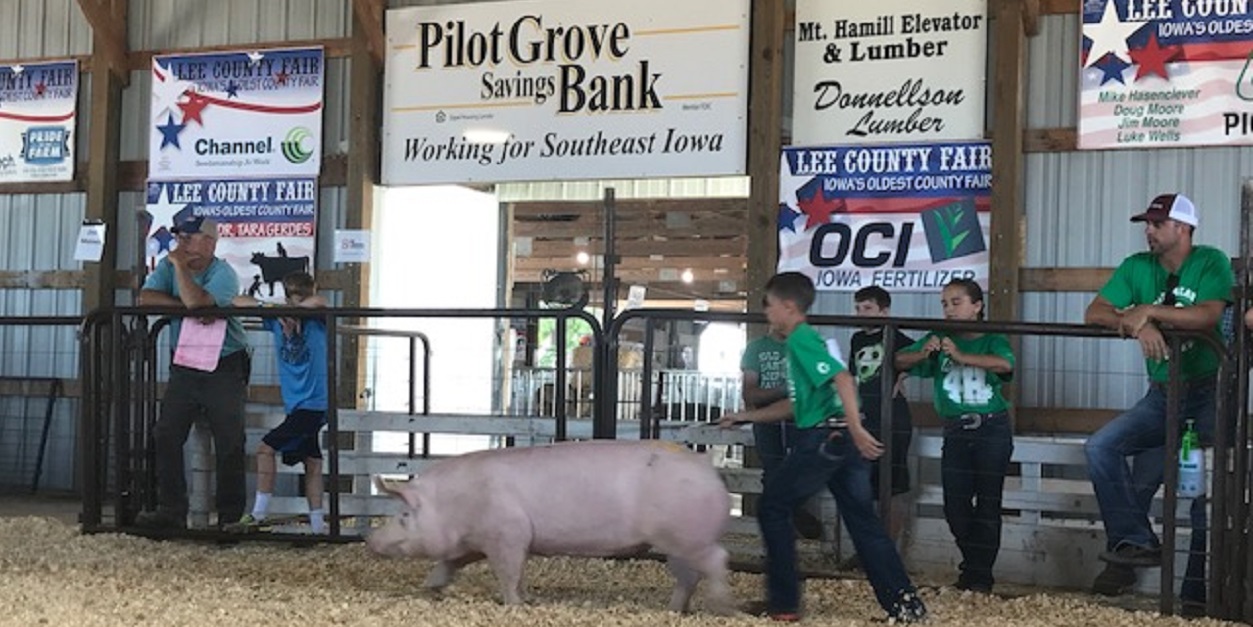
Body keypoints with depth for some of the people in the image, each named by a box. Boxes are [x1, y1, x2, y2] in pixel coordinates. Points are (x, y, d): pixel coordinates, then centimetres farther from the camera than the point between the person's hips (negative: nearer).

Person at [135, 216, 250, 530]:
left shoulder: (223, 274, -13)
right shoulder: (168, 266, 5)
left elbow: (195, 301, -31)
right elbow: (146, 297, -10)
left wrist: (180, 265, -21)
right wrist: (186, 307, -17)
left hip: (225, 367, -5)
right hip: (185, 368, 5)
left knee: (229, 443, -3)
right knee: (166, 436, -2)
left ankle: (231, 515, 4)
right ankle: (171, 510, 4)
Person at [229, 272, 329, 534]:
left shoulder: (316, 320, -8)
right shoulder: (276, 319, 5)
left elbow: (320, 301, -30)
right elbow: (238, 301, 6)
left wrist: (293, 312, -19)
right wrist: (269, 308, -11)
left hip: (313, 403, -7)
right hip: (298, 404, 7)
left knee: (266, 448, -10)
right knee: (311, 462, 10)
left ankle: (258, 515, -5)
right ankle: (317, 525, 15)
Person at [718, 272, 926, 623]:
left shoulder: (800, 339, -7)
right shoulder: (806, 339, 22)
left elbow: (842, 379, -22)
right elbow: (796, 406, 28)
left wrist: (856, 429, -28)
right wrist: (744, 417, 32)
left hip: (823, 437, -9)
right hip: (843, 441, 9)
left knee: (773, 509, 4)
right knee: (863, 521, 10)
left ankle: (783, 605, 6)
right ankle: (905, 604, 7)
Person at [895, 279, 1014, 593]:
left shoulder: (991, 341, -2)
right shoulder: (939, 339, 5)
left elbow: (1004, 363, -25)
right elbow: (899, 361, -2)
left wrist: (961, 356, -34)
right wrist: (923, 353, -22)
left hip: (992, 429, -3)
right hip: (956, 432, 3)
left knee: (987, 503, 2)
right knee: (955, 505, 4)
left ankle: (980, 574, 11)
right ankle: (972, 564, 25)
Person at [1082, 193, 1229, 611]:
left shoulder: (1211, 263, -7)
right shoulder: (1137, 267, 4)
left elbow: (1208, 316, -25)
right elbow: (1094, 314, -5)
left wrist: (1148, 311, -25)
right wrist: (1137, 325, -23)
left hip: (1209, 393, -4)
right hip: (1162, 395, 4)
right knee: (1101, 447, -15)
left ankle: (1198, 589, -3)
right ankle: (1134, 544, -8)